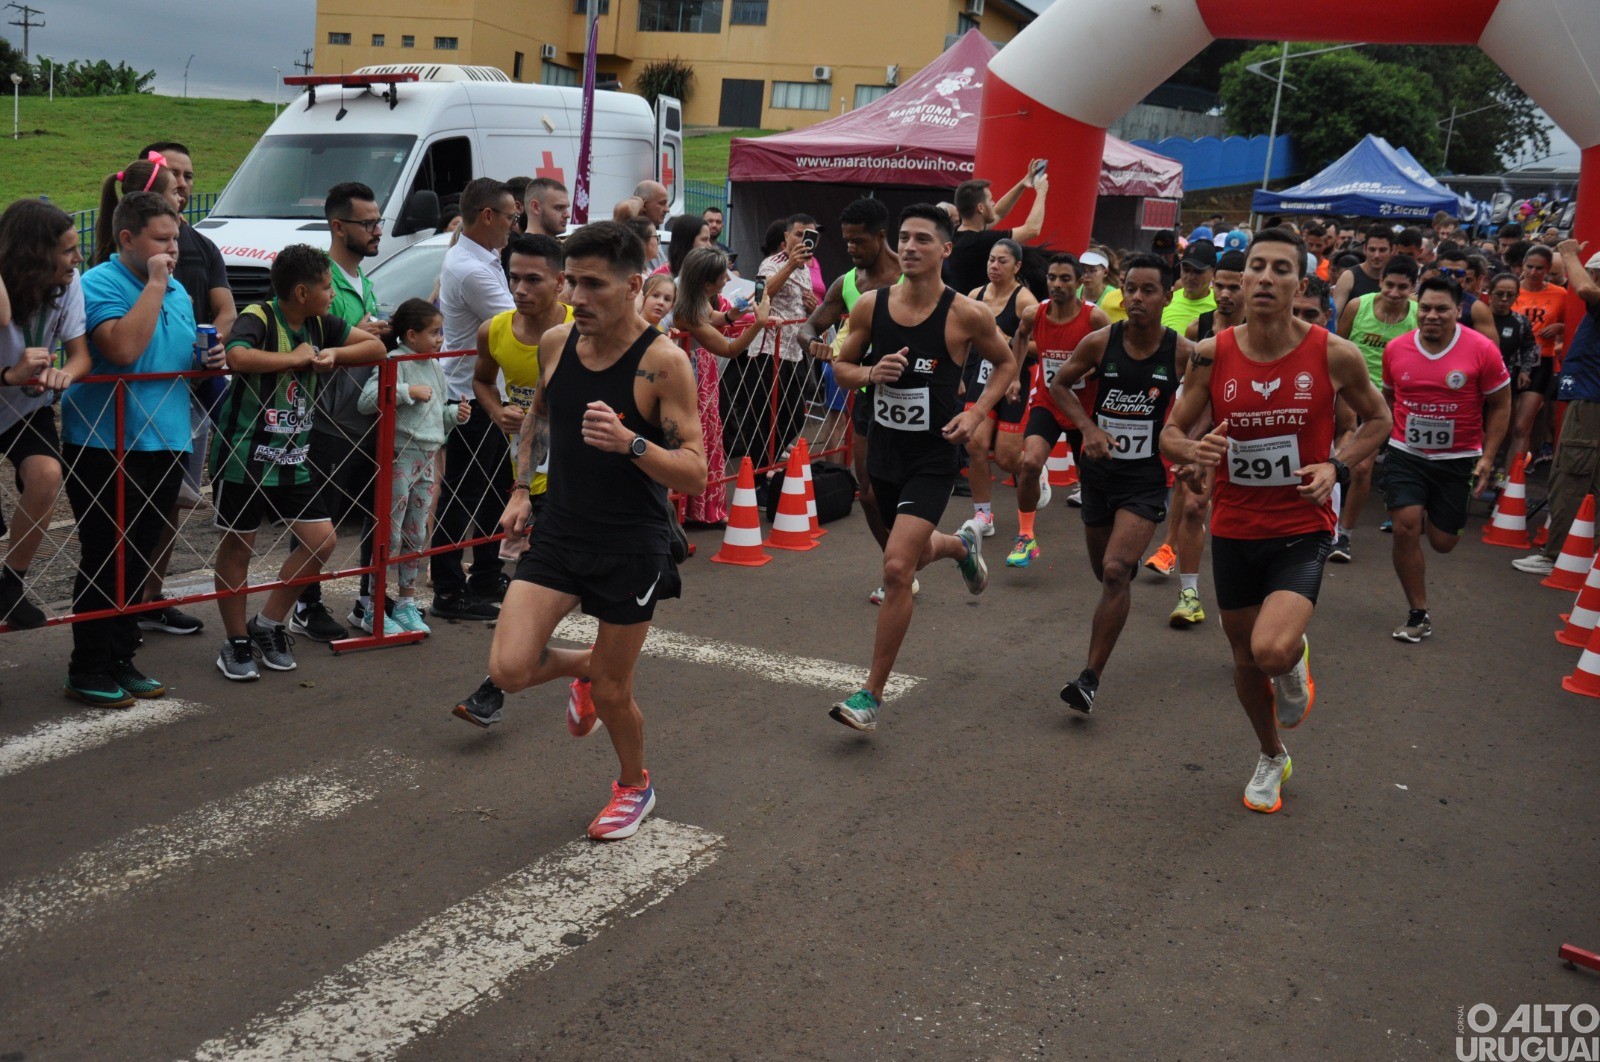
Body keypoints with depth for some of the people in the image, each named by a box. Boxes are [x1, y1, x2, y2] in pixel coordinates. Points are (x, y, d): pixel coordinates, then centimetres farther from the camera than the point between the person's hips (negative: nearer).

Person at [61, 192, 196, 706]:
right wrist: (153, 285, -20)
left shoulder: (178, 293, 14)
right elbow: (123, 348, -27)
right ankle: (89, 669, 8)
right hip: (106, 448, -7)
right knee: (104, 561, -2)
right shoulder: (99, 285, -11)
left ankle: (120, 660, 24)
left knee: (136, 561, 14)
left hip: (163, 446, 7)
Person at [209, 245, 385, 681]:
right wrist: (295, 357, -22)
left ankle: (268, 625, 20)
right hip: (244, 455, -7)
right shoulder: (258, 318, -16)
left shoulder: (320, 324, 5)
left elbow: (376, 346, 11)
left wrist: (333, 354, -8)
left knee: (322, 540, 4)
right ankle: (236, 643, 19)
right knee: (237, 547, 5)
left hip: (293, 456, 7)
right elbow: (237, 356, -37)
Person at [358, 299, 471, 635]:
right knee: (390, 536, -4)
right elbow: (366, 400, -23)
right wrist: (409, 391, -22)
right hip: (400, 457, -8)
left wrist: (455, 414, 4)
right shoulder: (395, 362, -11)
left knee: (416, 535, 13)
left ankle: (406, 603, 23)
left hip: (427, 458, 8)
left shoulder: (435, 367, 14)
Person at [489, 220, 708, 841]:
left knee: (612, 695, 7)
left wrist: (630, 442, -33)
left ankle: (634, 785, 40)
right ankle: (582, 666, 27)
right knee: (508, 669, -9)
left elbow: (694, 475, -18)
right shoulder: (555, 343, -1)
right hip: (559, 533, 4)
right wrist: (521, 490, 14)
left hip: (631, 549, -4)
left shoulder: (663, 361, -16)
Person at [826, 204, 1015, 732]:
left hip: (932, 456, -5)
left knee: (896, 569, -16)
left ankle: (872, 693, -5)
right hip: (884, 450, 5)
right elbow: (841, 365, 9)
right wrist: (870, 373, -13)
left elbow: (1006, 363, 6)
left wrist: (976, 413, -9)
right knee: (913, 554, 24)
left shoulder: (966, 313, -11)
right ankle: (962, 544, 62)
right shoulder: (871, 305, -3)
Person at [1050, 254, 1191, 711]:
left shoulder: (1182, 352, -10)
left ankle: (1091, 677, -12)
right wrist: (1087, 426, -8)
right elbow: (1059, 384, 6)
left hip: (1146, 476, -3)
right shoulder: (1100, 342, -8)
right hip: (1100, 468, 3)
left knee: (1116, 571, -18)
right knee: (1103, 570, 17)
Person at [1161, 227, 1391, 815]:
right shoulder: (1212, 354, -7)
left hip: (1302, 529, -2)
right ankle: (1272, 758, 43)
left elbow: (1378, 418, 6)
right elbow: (1171, 433, 1)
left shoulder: (1334, 354, -11)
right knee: (1246, 659, 15)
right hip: (1234, 529, 3)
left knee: (1273, 650, -25)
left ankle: (1296, 660, 15)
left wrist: (1337, 465, -11)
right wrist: (1193, 451, -22)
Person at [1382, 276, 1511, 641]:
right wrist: (1381, 438, 11)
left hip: (1457, 458, -1)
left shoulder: (1482, 350, -11)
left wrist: (1487, 457, -7)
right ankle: (1418, 615, 1)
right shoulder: (1396, 349, -4)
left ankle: (1434, 515, 46)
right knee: (1405, 529, -14)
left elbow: (1500, 406, -2)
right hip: (1406, 454, 1)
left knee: (1443, 542, 6)